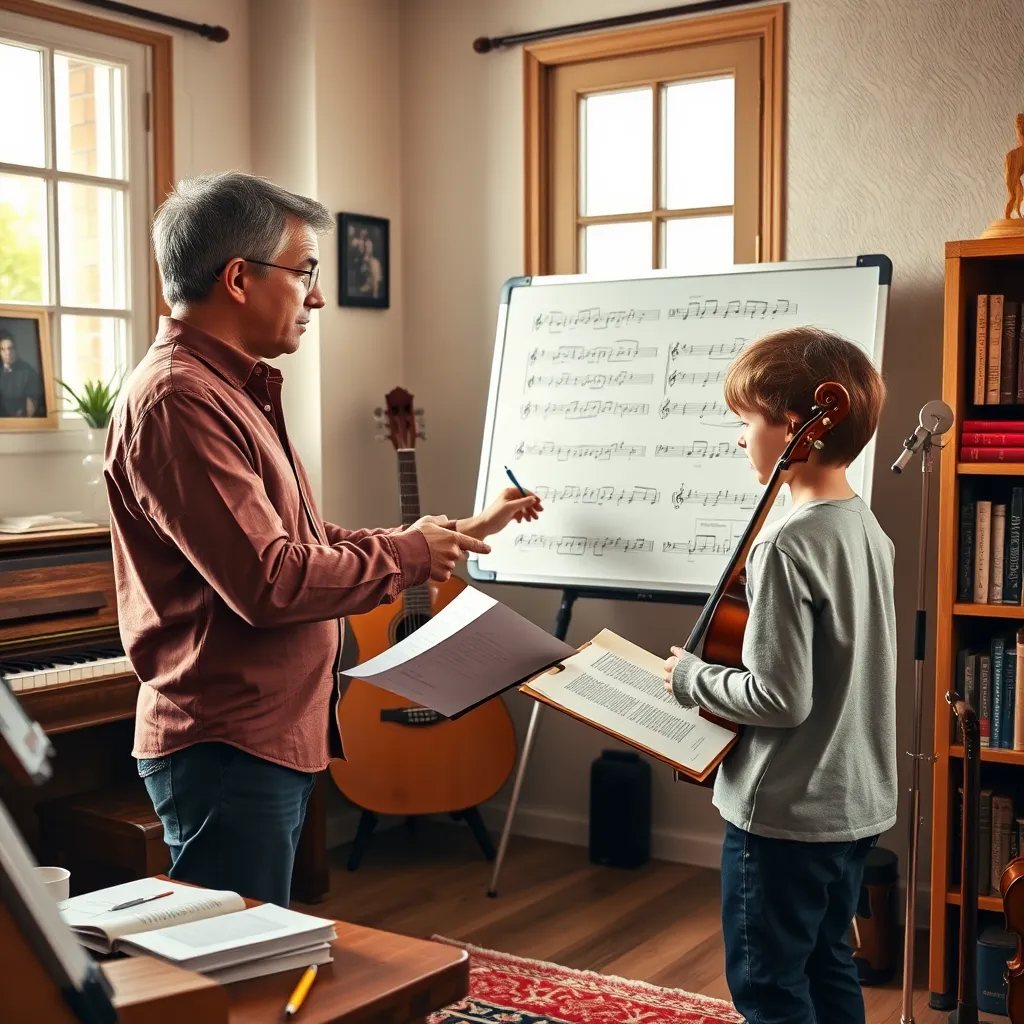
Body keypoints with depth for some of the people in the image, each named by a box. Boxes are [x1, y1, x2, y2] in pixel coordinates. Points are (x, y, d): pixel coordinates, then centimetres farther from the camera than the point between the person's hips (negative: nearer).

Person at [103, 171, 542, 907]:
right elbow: (272, 583, -26)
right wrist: (409, 556, -11)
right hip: (228, 746, -10)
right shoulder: (178, 398, -19)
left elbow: (312, 543, 18)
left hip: (276, 734, 10)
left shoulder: (232, 390, 15)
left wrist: (458, 534, 17)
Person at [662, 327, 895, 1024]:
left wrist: (694, 678, -10)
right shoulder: (868, 529, 4)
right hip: (858, 803, 9)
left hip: (786, 812, -9)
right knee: (829, 968, 21)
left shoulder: (785, 547, -23)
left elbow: (780, 699, -24)